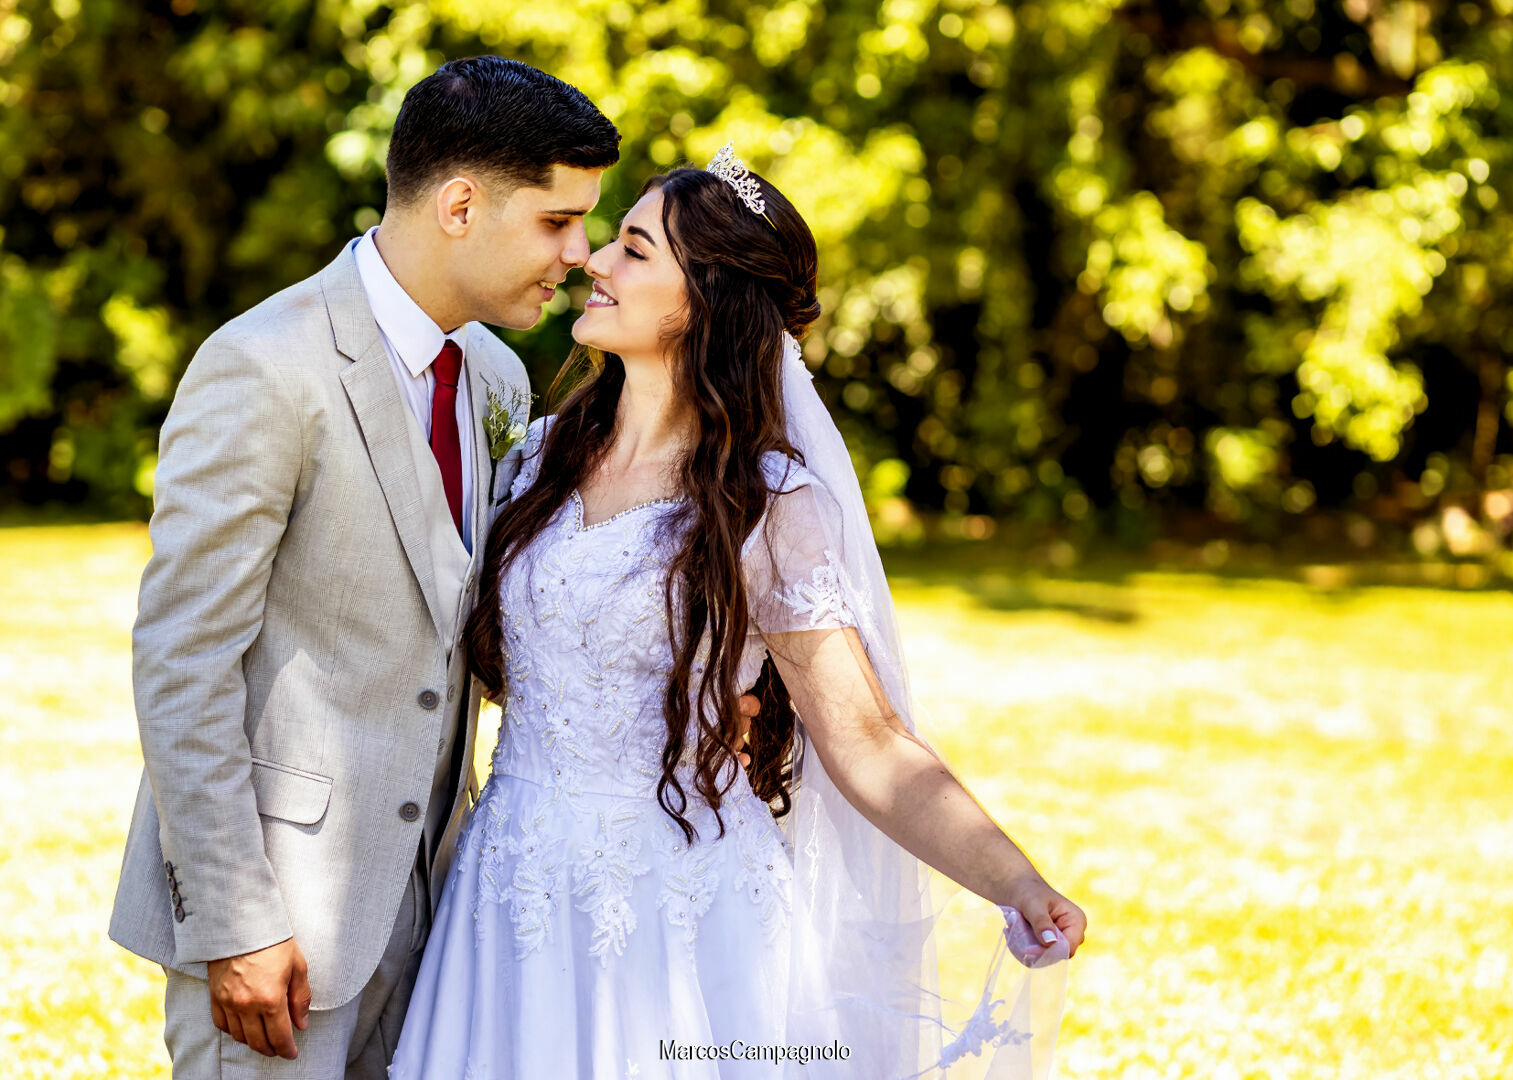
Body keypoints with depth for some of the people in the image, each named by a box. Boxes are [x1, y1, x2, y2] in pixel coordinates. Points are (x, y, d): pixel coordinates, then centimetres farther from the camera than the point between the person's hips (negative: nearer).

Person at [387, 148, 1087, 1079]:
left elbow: (867, 744, -14)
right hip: (519, 900, 5)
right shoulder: (544, 452, 5)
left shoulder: (769, 506, -12)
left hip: (682, 914, -5)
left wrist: (1019, 886, -26)